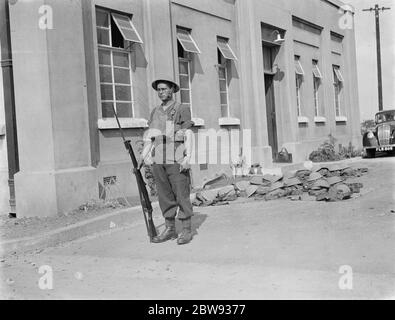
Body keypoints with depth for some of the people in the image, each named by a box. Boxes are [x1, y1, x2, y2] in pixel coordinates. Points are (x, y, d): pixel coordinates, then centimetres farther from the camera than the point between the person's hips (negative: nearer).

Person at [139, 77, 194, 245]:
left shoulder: (182, 109, 2)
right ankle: (170, 230, 16)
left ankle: (187, 230, 6)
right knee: (164, 196, 8)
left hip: (176, 161, -5)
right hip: (158, 162, 5)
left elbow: (188, 135, -5)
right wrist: (143, 156, 7)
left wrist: (187, 157, -15)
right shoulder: (155, 112, 17)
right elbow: (149, 137, 17)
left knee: (182, 195, -2)